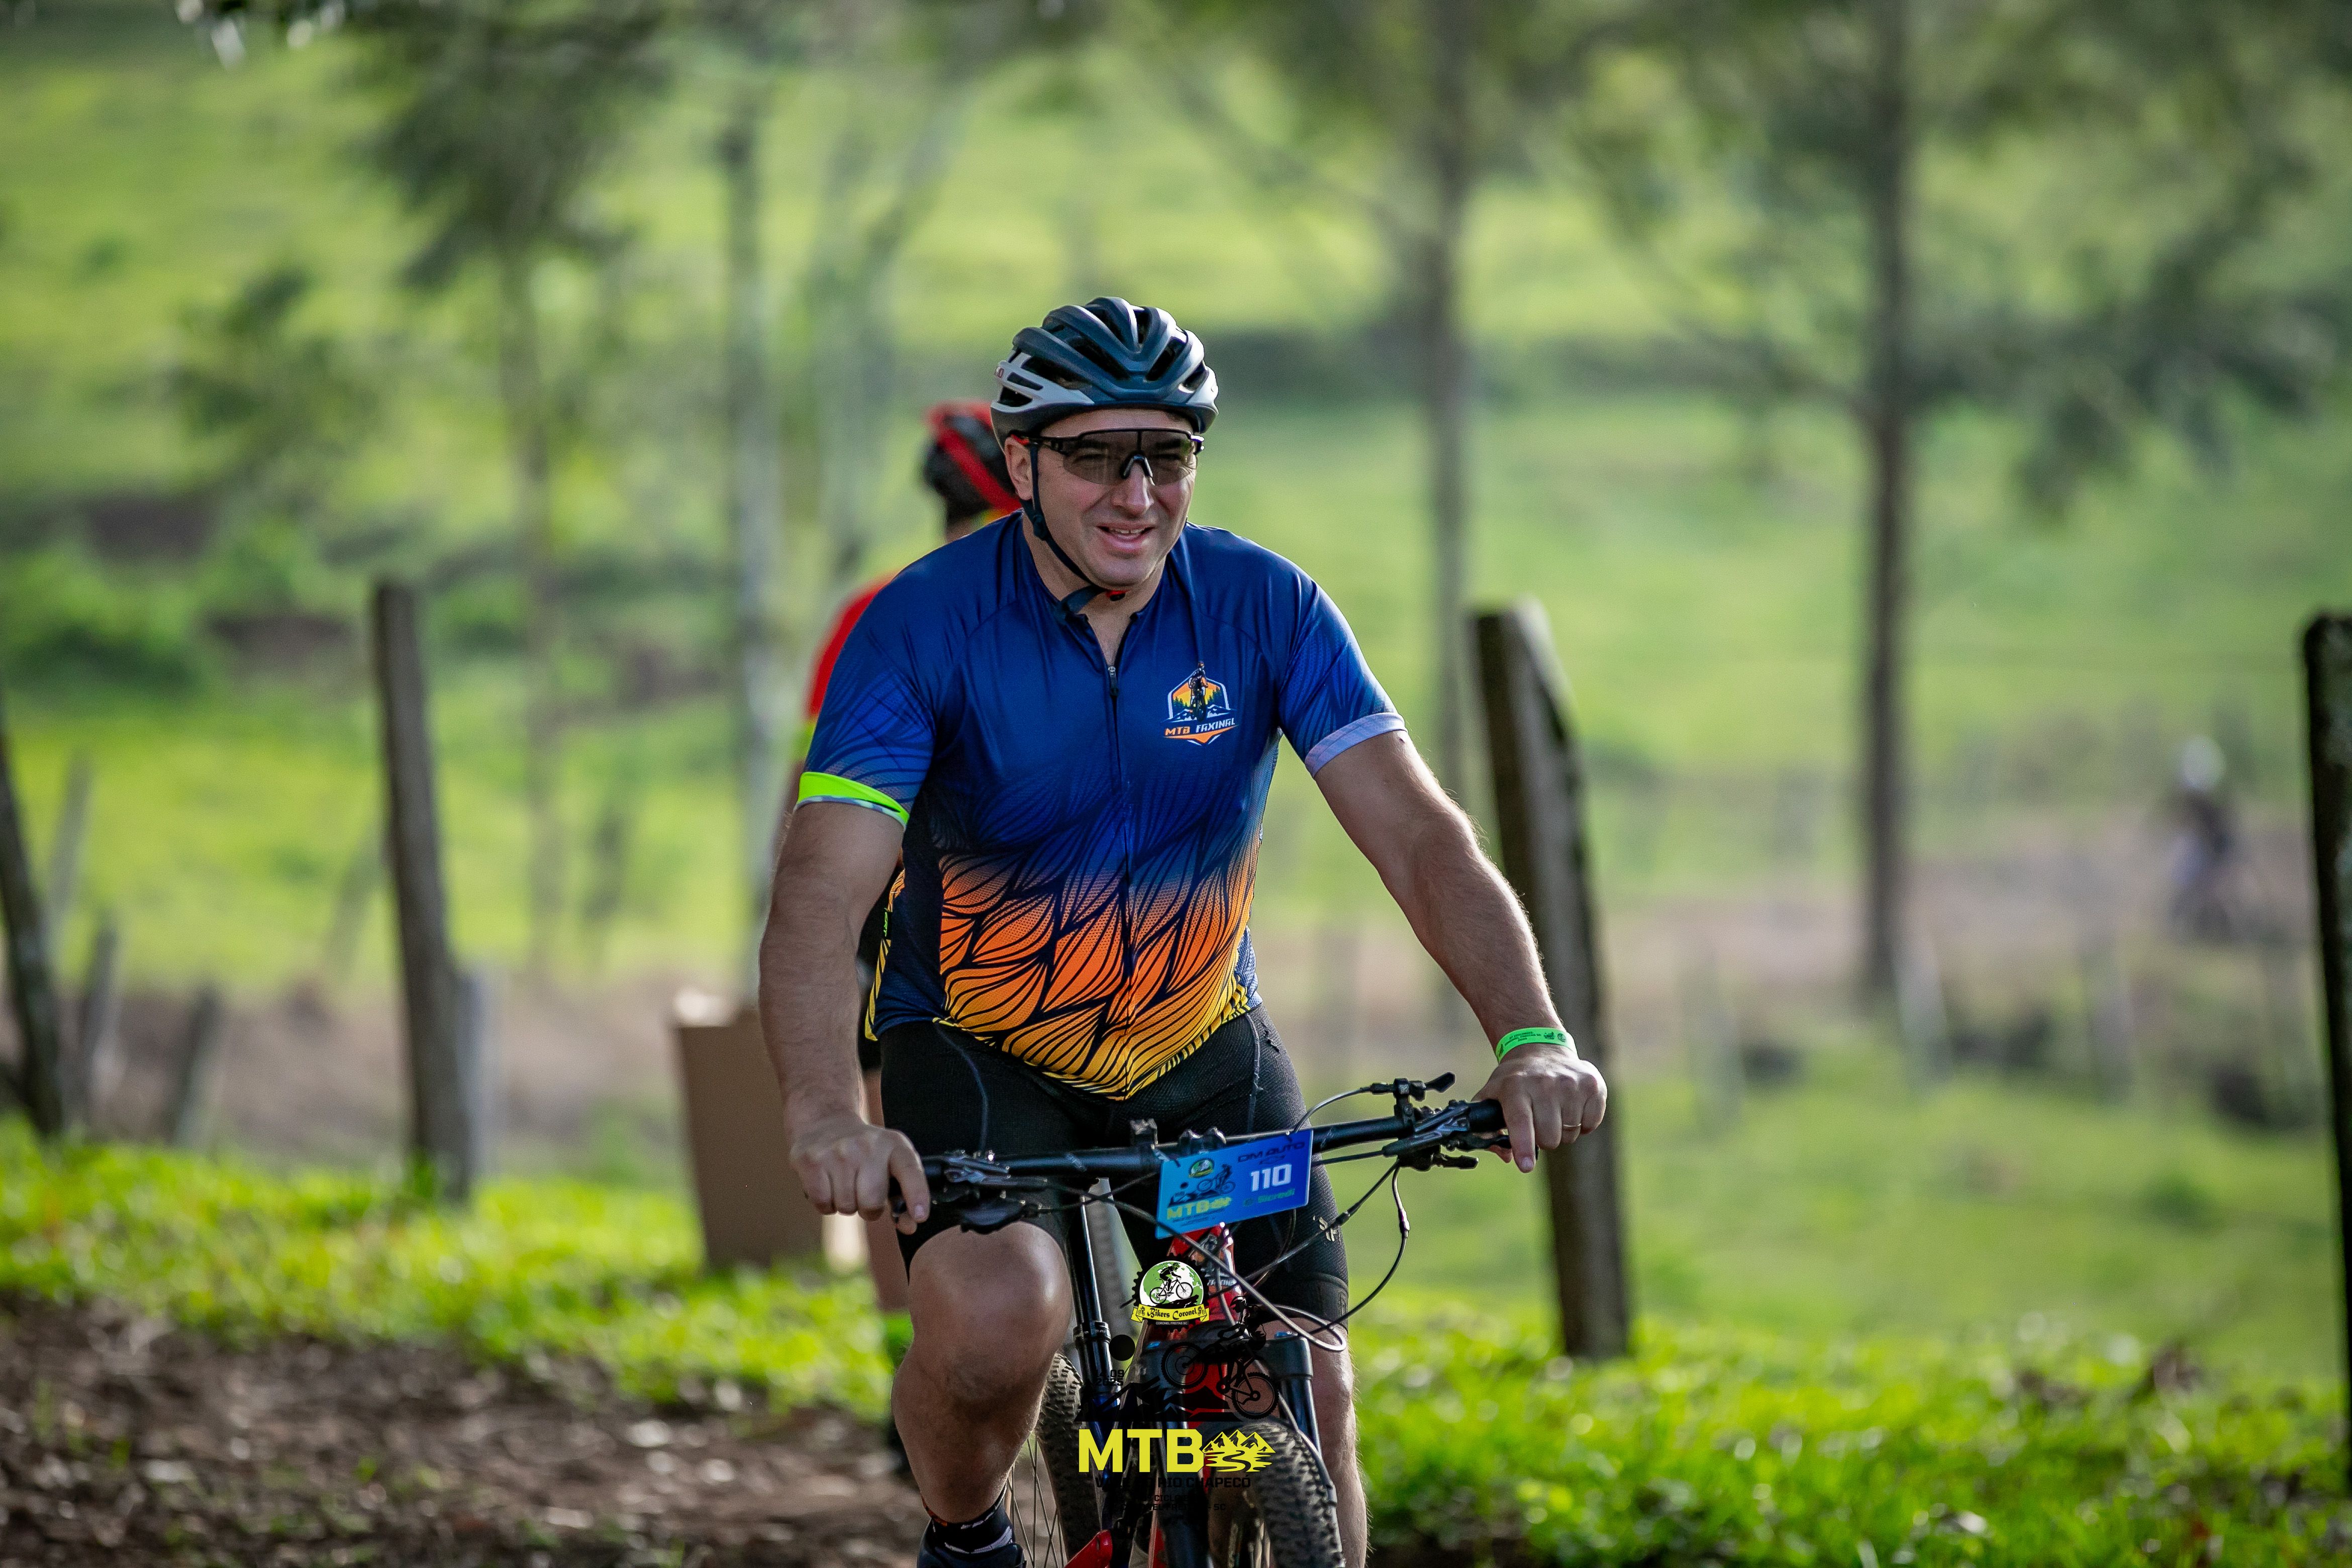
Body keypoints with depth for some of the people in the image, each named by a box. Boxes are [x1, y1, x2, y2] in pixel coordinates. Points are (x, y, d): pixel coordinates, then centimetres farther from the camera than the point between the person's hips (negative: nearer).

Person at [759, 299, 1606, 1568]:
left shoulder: (1263, 606, -12)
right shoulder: (926, 625, -20)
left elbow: (1418, 836, -17)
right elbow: (820, 893, -28)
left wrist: (1532, 1040, -34)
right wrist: (823, 1114, -47)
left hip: (1200, 1048, 3)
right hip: (978, 1049, -3)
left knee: (1308, 1400, -9)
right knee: (999, 1319, -31)